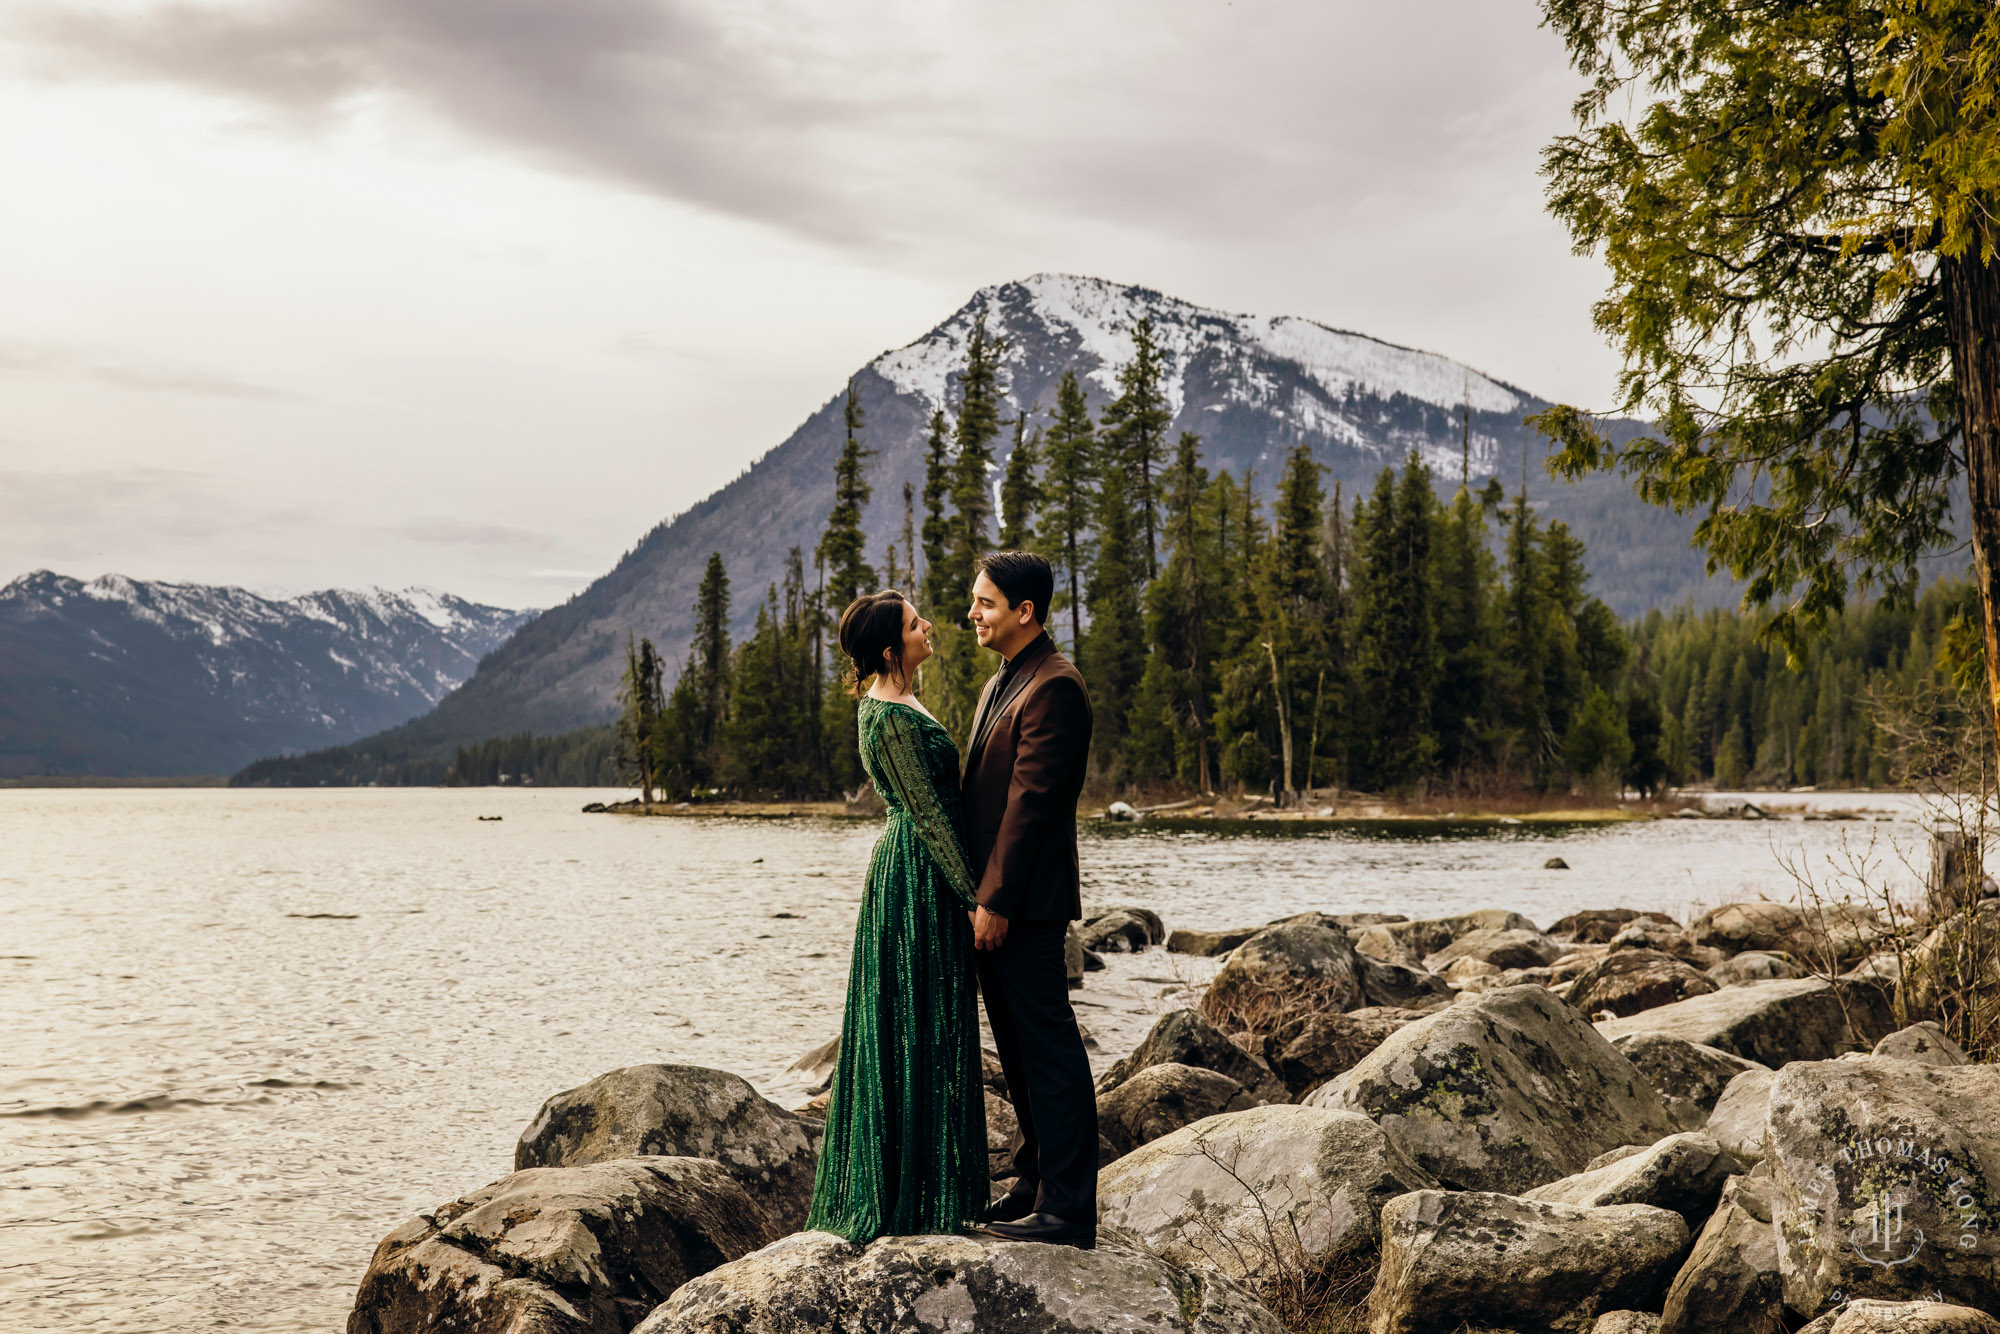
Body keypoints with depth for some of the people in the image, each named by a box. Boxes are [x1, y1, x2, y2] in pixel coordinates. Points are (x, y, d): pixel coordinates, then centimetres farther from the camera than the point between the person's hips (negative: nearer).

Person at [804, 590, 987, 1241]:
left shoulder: (887, 703, 13)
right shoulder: (892, 718, -19)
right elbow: (928, 813, -19)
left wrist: (970, 889, 21)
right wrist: (973, 895, -16)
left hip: (907, 873, 10)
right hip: (921, 877, -10)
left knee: (907, 1030, 14)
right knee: (919, 1028, -4)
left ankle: (888, 1185, 23)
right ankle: (914, 1195, 4)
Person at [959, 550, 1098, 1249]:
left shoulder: (1053, 687, -15)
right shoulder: (1002, 683, 17)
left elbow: (1029, 801, -19)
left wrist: (995, 901, -19)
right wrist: (979, 895, 15)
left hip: (1026, 902, -10)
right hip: (992, 899, 10)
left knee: (1049, 1048, -5)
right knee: (1018, 1050, 16)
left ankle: (1067, 1208, -1)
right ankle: (1035, 1183, 27)